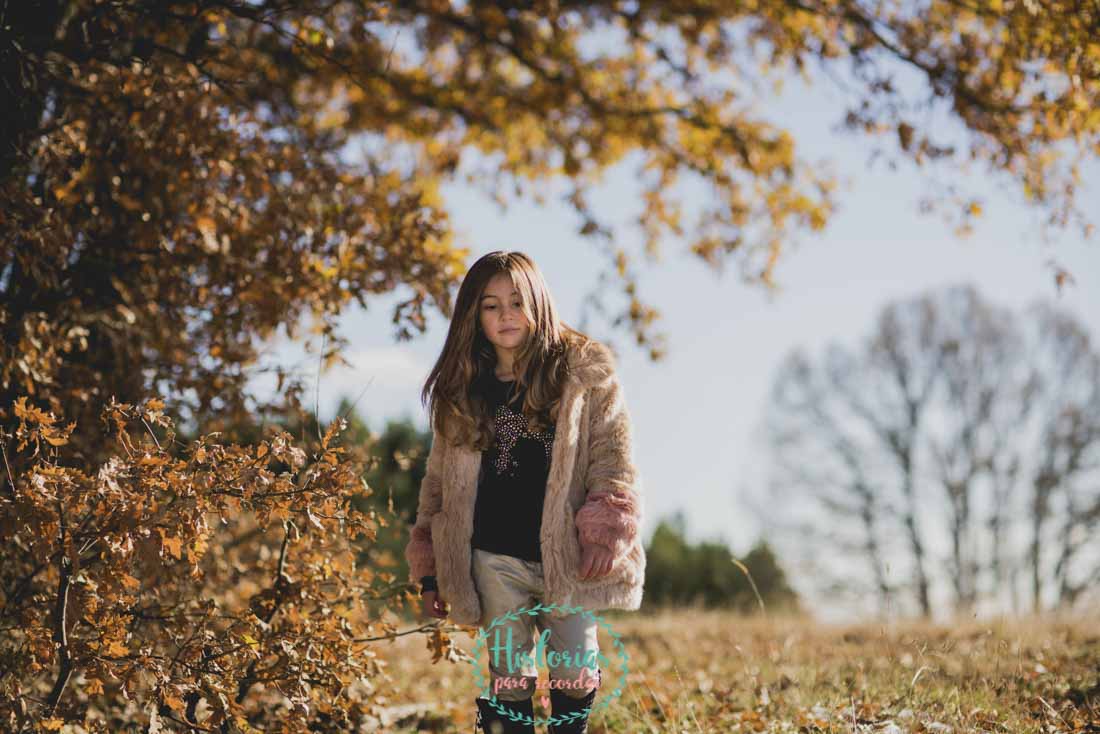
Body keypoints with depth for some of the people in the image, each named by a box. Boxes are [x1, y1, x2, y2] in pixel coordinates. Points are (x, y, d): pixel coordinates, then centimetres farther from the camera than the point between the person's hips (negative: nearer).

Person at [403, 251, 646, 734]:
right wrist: (429, 571, 10)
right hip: (496, 558, 2)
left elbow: (613, 457, -2)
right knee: (509, 676, 5)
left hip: (568, 555, -2)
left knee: (575, 675, 0)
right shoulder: (462, 390, 10)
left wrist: (604, 537, -14)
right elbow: (438, 481, 13)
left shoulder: (586, 371, 2)